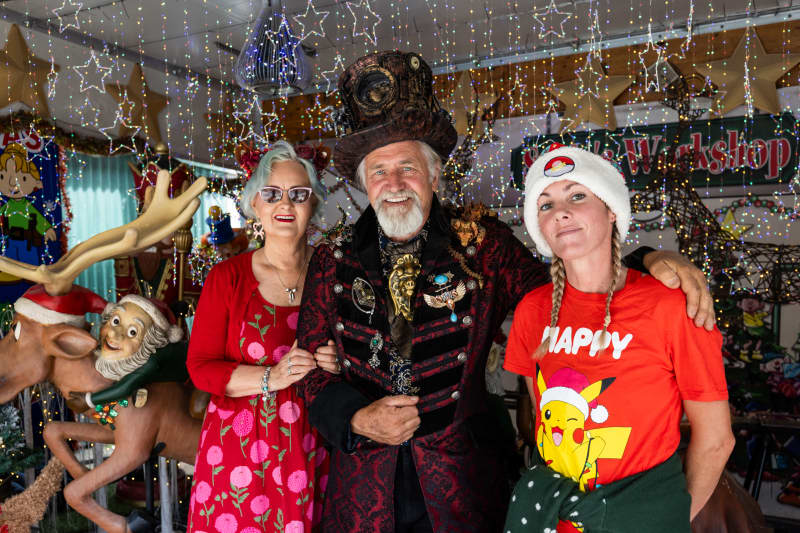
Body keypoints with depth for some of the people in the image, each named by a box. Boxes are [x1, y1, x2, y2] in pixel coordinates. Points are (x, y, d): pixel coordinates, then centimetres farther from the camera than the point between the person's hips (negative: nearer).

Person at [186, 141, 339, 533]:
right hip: (241, 448, -1)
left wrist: (339, 365, -14)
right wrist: (271, 377, -19)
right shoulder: (227, 277, -4)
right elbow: (200, 367, -5)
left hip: (313, 450, 1)